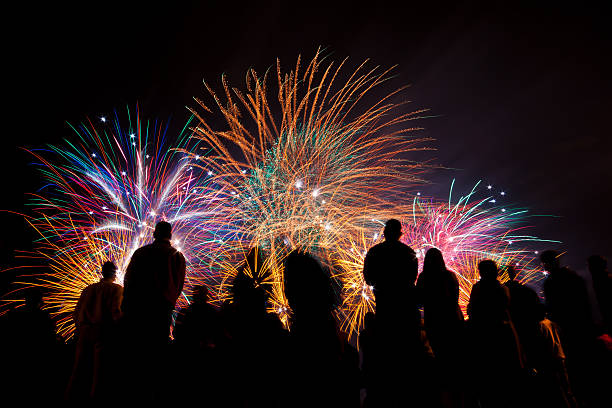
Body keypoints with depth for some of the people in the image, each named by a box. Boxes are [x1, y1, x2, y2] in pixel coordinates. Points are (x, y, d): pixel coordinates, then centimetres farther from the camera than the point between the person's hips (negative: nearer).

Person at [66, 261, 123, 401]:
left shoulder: (88, 289, 13)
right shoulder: (117, 289, -4)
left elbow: (77, 312, 13)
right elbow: (116, 312, -13)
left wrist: (79, 331, 20)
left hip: (84, 332, 5)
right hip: (104, 333, -5)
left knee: (80, 369, 14)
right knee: (101, 371, 2)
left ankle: (73, 395, 20)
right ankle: (97, 395, 4)